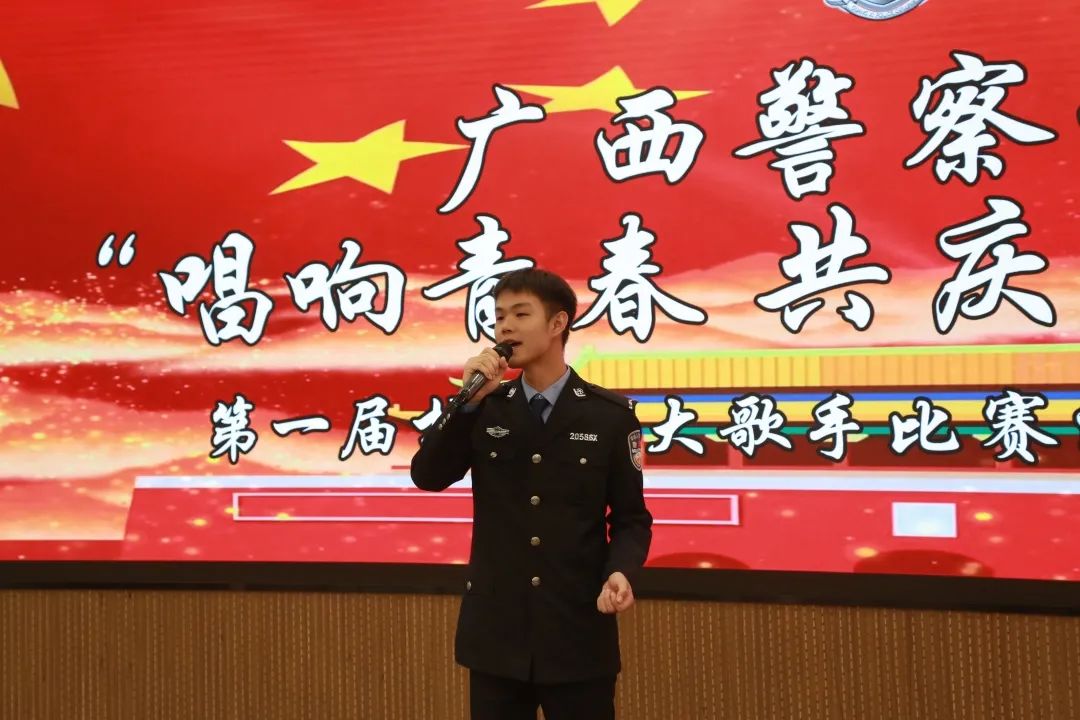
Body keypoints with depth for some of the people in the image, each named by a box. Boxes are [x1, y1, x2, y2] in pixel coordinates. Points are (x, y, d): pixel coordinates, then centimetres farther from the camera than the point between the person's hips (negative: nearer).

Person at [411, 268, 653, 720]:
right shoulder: (485, 409, 5)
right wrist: (469, 399, -14)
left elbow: (631, 517, 0)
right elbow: (427, 477, -6)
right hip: (495, 629, 2)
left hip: (579, 631, -2)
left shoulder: (611, 415, -2)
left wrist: (621, 572, -20)